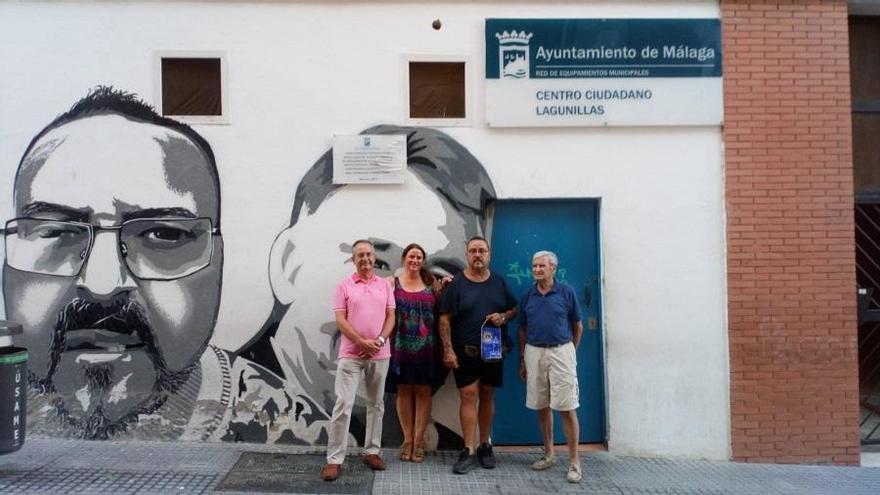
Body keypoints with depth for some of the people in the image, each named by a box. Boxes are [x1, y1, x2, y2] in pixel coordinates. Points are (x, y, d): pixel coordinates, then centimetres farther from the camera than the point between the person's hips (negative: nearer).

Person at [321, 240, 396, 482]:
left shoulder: (385, 285, 7)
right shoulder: (344, 285, -1)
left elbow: (390, 316, 4)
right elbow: (340, 320, -6)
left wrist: (379, 341, -12)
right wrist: (362, 342, -15)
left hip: (380, 355, 3)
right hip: (351, 355, -3)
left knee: (376, 404, 11)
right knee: (343, 405, -5)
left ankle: (371, 451, 24)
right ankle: (334, 459, 1)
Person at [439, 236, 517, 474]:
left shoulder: (499, 282, 6)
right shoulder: (456, 283, -3)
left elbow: (514, 309, 13)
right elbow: (445, 319, -6)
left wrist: (504, 317, -10)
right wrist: (448, 350, -12)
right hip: (465, 352, -3)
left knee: (487, 397, 10)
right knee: (468, 396, -5)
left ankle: (485, 446, 22)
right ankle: (469, 451, 0)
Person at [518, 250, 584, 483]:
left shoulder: (567, 292, -2)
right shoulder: (527, 295, 6)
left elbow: (578, 326, 7)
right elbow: (522, 329, 12)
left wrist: (570, 351, 9)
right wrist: (522, 359, 10)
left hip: (561, 352, -3)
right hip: (534, 353, 3)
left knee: (567, 407, -4)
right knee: (542, 406, 11)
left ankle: (574, 461, 4)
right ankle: (548, 454, 25)